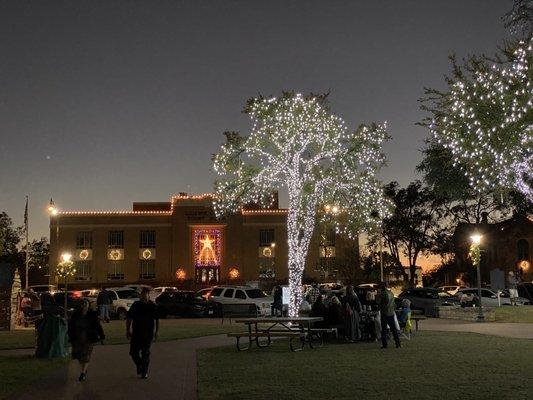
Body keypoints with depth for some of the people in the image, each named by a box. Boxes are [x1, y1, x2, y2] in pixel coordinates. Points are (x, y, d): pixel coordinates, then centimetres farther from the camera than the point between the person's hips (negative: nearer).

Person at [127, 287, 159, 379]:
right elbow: (129, 318, 10)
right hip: (136, 333, 2)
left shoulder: (153, 306, -2)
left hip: (148, 334, -2)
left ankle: (145, 372, 13)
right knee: (133, 352, 3)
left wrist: (156, 332, -1)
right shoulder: (135, 305, 3)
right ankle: (139, 365, 30)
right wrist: (128, 330, 6)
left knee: (145, 353, 0)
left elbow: (157, 320, 4)